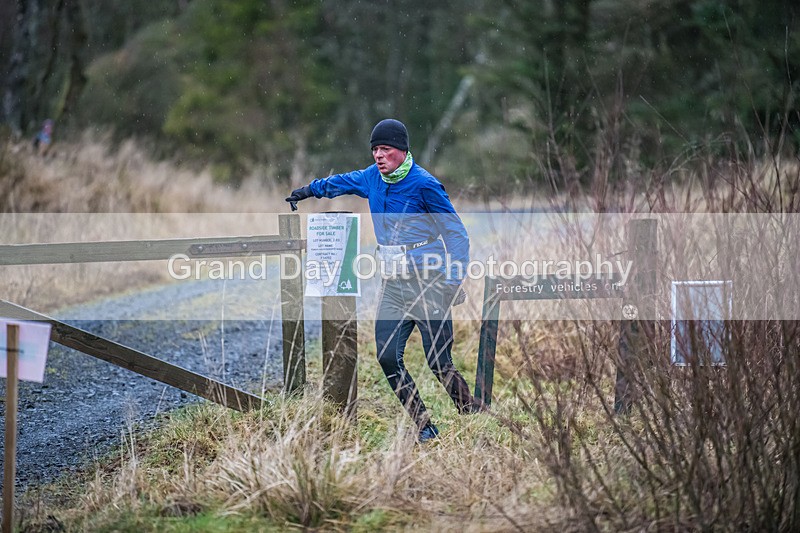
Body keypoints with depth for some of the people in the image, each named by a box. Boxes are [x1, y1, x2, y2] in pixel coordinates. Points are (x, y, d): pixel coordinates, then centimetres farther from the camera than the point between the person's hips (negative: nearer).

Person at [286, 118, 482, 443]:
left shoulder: (424, 184, -9)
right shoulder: (372, 178, 9)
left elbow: (457, 234, -7)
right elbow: (341, 183, 33)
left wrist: (454, 281, -16)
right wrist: (309, 191, 48)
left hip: (428, 285, -6)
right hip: (393, 285, 6)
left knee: (438, 362, -8)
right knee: (387, 357, -9)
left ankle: (471, 410, 16)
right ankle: (424, 427, 0)